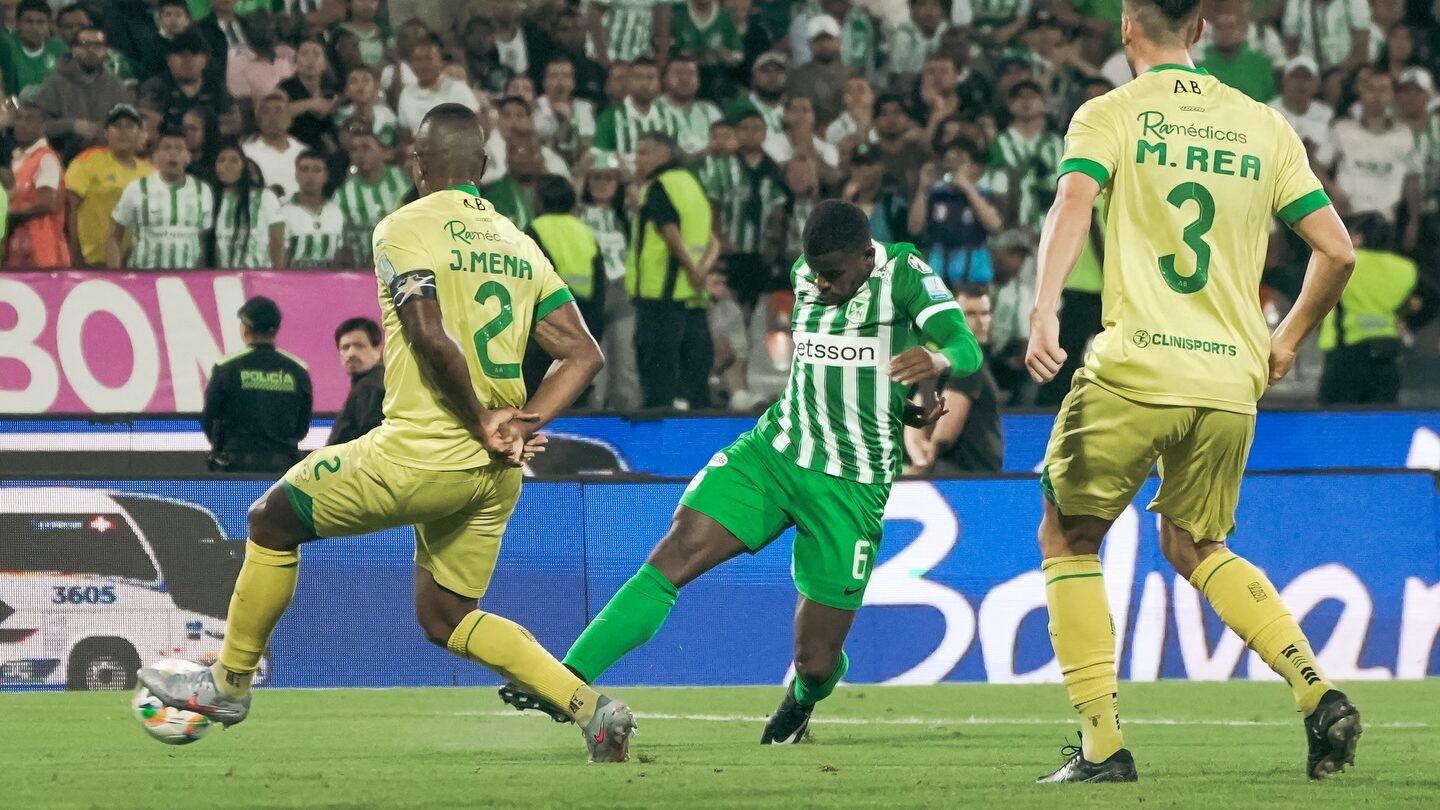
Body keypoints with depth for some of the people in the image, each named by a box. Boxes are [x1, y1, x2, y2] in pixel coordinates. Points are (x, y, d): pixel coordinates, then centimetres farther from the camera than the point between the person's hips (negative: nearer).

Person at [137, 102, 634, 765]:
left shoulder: (404, 229, -7)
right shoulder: (520, 245, 12)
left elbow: (432, 337, -21)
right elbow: (583, 355, 6)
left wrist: (482, 423, -12)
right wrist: (522, 425, 1)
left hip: (423, 450, -7)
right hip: (496, 471, 7)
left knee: (272, 519, 15)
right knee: (444, 618, 19)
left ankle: (228, 683, 25)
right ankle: (590, 707, 2)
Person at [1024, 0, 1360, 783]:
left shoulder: (1109, 115, 2)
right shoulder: (1263, 126, 12)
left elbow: (1073, 200, -18)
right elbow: (1336, 250, 9)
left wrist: (1044, 308, -30)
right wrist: (1287, 340, 23)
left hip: (1136, 367, -4)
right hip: (1233, 379, 4)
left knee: (1067, 539, 13)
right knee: (1196, 548, 23)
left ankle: (1102, 742, 2)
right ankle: (1319, 695, 4)